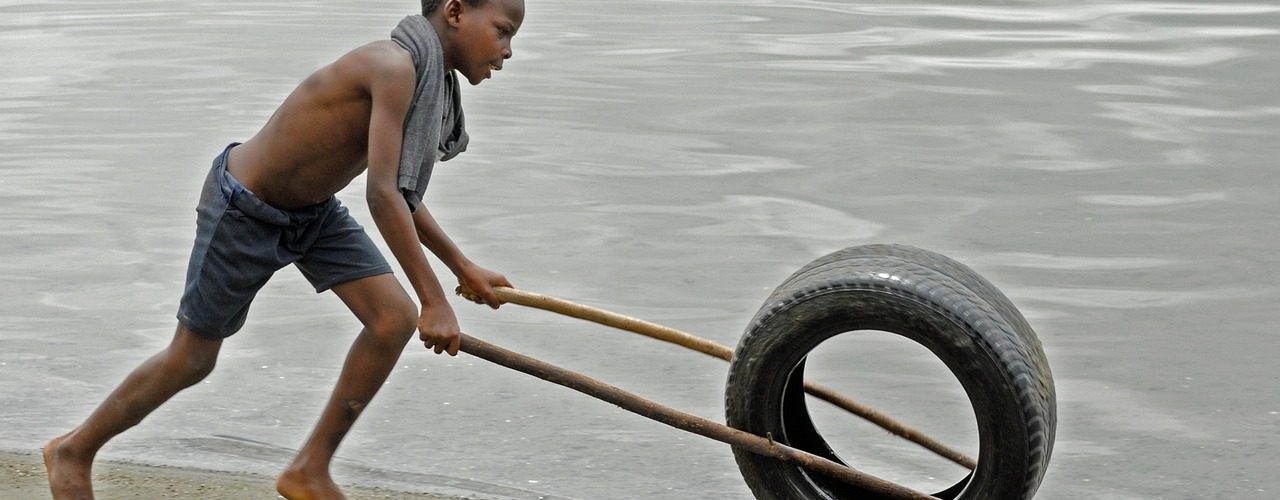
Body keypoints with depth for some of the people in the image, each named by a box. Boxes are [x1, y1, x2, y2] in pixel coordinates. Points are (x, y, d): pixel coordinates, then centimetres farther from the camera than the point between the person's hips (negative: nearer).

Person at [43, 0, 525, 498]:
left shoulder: (430, 80, -3)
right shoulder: (394, 66, -31)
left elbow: (399, 194, 13)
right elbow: (381, 196, -36)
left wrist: (463, 268, 15)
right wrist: (435, 302, -33)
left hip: (313, 211, 8)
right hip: (243, 211, -8)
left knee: (394, 319, -6)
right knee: (192, 358, 6)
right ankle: (73, 450, 30)